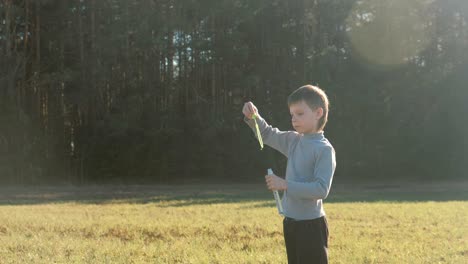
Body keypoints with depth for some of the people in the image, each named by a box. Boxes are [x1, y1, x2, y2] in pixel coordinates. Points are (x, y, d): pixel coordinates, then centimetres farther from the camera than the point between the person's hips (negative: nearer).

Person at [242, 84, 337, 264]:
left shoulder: (324, 149, -15)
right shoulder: (294, 140, 7)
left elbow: (321, 189, -22)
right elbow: (267, 134, 21)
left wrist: (285, 185, -25)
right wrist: (253, 117, 1)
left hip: (311, 225, -8)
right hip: (291, 223, 8)